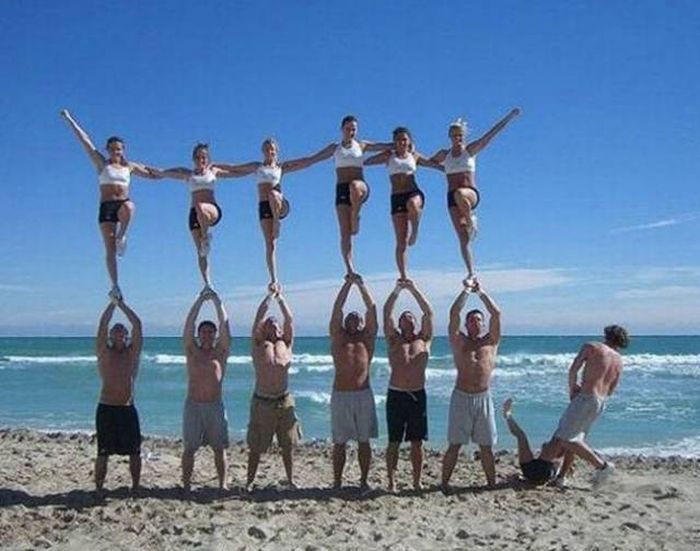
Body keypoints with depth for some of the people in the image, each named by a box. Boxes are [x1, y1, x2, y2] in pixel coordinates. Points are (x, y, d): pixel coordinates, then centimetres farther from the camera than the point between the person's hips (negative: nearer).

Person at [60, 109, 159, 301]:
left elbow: (152, 174, 26)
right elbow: (85, 140, 8)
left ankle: (121, 237, -20)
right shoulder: (102, 163, 10)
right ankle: (115, 286, -3)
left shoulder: (130, 166, 16)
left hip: (123, 204, 1)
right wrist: (70, 120, 7)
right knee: (110, 250, -7)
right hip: (106, 207, -1)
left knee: (128, 207, -40)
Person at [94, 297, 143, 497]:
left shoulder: (133, 352, 9)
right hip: (106, 408, -2)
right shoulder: (104, 352, 5)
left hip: (128, 409, 2)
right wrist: (113, 302, -3)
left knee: (134, 452, 6)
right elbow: (102, 325, -5)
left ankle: (135, 486, 18)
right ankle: (98, 489, 9)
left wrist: (121, 303, 2)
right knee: (103, 453, 1)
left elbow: (137, 324, 1)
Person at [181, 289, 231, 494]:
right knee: (190, 447, 2)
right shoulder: (192, 351, 7)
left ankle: (223, 484, 8)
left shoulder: (221, 352, 7)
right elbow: (188, 324, -1)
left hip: (215, 405, 0)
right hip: (193, 405, 0)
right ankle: (186, 485, 8)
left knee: (219, 448, 2)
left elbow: (224, 325, -2)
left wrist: (216, 301, -3)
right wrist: (201, 300, -4)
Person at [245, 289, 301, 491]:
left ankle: (290, 479, 21)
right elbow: (259, 316, -6)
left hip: (285, 401, 3)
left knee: (287, 444, 9)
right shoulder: (258, 344, 1)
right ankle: (250, 481, 13)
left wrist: (280, 297, 9)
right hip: (262, 402, -3)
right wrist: (270, 295, -1)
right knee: (256, 446, 3)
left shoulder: (286, 345, 8)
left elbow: (290, 319, 4)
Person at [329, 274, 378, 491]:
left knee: (364, 441, 4)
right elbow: (337, 308, 5)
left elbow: (372, 308, 5)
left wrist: (361, 284, 2)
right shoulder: (338, 337, 11)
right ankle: (337, 482, 12)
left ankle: (364, 481, 13)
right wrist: (348, 284, 3)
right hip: (340, 395, 0)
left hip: (363, 394, 1)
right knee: (339, 442, 4)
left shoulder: (368, 338, 12)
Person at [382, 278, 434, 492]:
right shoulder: (393, 340, 6)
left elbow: (428, 313, -1)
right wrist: (398, 289, -11)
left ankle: (417, 482, 13)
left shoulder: (424, 340, 9)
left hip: (418, 395, 1)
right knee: (394, 442, 3)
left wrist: (413, 289, -5)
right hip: (396, 395, -1)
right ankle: (391, 481, 10)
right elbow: (387, 312, -4)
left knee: (417, 442, 5)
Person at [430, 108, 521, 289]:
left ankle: (471, 220, -17)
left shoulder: (471, 149, 5)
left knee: (460, 194, -43)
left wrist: (509, 116, -2)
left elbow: (492, 133, 2)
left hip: (470, 193, -3)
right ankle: (471, 274, 2)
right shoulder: (444, 154, 13)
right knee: (463, 238, -4)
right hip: (452, 197, 3)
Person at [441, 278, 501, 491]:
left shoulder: (490, 342, 12)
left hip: (483, 398, 1)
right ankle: (445, 482, 7)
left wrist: (481, 292, 7)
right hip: (461, 397, -1)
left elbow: (496, 313, 4)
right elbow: (454, 313, 0)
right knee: (455, 444, 1)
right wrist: (467, 290, 3)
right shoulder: (459, 342, 9)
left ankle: (492, 483, 15)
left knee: (486, 445, 6)